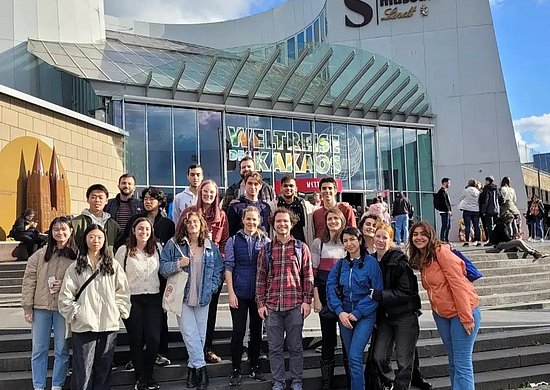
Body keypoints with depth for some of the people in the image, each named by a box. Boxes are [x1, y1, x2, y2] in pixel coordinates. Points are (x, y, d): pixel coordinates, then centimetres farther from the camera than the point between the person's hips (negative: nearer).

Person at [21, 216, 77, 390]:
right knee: (38, 349, 10)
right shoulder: (40, 255, 3)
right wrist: (27, 307, -1)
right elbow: (29, 281, 2)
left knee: (62, 350, 7)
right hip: (41, 307, 2)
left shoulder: (76, 256, -1)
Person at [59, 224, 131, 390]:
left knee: (104, 369, 9)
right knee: (83, 370, -1)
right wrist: (75, 313, -6)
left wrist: (118, 312, 0)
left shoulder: (114, 266, 7)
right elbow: (65, 295, 1)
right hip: (83, 326, -1)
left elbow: (123, 292, 8)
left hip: (109, 325, 2)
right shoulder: (76, 267, 3)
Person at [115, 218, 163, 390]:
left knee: (154, 339, -4)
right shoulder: (124, 250, 0)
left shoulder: (157, 248, 7)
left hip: (154, 299, 2)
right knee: (136, 340, 5)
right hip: (132, 300, -2)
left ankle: (149, 375, 18)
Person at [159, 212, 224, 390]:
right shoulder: (174, 244, 0)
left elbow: (218, 271, 10)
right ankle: (200, 367, -3)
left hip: (203, 298, 2)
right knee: (190, 334, -9)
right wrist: (178, 265, -17)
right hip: (182, 297, -2)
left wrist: (211, 288, -2)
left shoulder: (211, 247, 6)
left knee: (200, 335, 6)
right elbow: (163, 268, -1)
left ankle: (193, 367, 19)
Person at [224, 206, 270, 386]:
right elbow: (228, 267, -1)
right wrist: (231, 293, -7)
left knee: (256, 330, 11)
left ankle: (255, 367, 24)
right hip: (239, 293, -2)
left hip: (259, 292, 2)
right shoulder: (233, 241, 1)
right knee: (238, 331, -1)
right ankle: (236, 370, 11)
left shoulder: (265, 241, 4)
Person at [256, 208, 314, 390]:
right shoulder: (266, 250, 7)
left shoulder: (301, 248, 4)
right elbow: (260, 278, 8)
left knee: (295, 346, 7)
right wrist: (260, 303, 2)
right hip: (272, 306, 2)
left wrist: (307, 300, -3)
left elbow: (308, 276, 3)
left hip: (295, 306, -1)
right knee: (275, 347, 8)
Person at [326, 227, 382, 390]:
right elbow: (331, 288, 1)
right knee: (350, 357, 11)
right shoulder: (340, 264, 6)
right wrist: (340, 312, -12)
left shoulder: (371, 262, -7)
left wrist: (357, 313, -14)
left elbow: (376, 292, -10)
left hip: (365, 315, -4)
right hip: (344, 315, 5)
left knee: (355, 357, -16)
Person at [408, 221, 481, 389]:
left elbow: (458, 283, -18)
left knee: (462, 364, -8)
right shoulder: (420, 260, 11)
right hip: (441, 314, 8)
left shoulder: (441, 251, -13)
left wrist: (466, 317, -21)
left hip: (462, 311, -8)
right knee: (453, 362, 14)